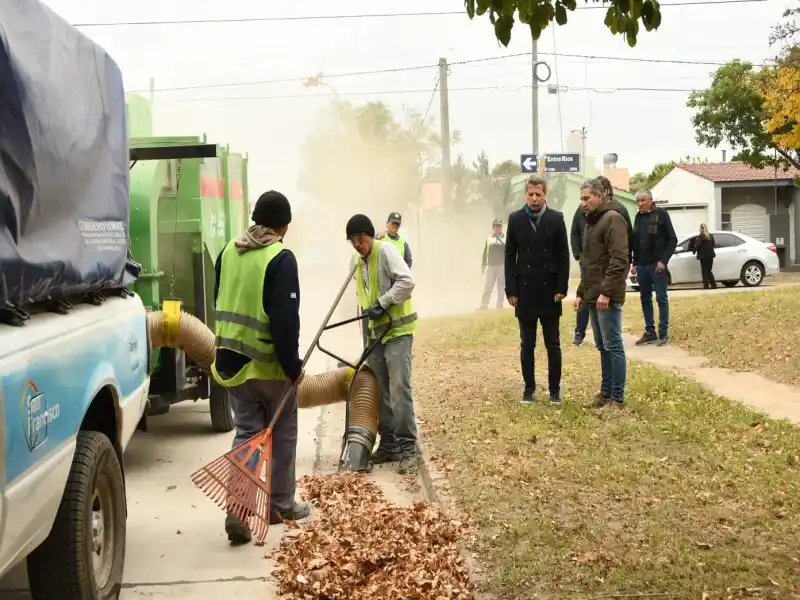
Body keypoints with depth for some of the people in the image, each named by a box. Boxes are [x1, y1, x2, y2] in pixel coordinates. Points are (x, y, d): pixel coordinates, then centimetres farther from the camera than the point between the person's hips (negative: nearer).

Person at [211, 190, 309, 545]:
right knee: (282, 434, 12)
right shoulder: (281, 258, -16)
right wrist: (293, 366, -13)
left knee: (246, 433, 9)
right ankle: (281, 505, 23)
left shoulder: (228, 252, 7)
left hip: (232, 360, 6)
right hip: (270, 364, -6)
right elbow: (285, 320, -20)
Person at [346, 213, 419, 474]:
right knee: (382, 392, 11)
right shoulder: (361, 264, 15)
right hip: (376, 333, 8)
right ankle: (389, 444, 19)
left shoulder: (385, 250, -10)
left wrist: (382, 302, -20)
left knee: (399, 390, -11)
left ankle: (407, 448, -6)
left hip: (398, 331, -8)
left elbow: (407, 281, -21)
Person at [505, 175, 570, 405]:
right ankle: (529, 387, 17)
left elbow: (563, 256, -1)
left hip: (549, 292, -1)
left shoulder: (556, 218, -1)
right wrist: (510, 290, -3)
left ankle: (555, 389, 13)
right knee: (527, 345, 8)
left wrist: (562, 288, -7)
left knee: (553, 344, 6)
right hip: (524, 292, 1)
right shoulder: (515, 219, 1)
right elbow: (509, 256, 2)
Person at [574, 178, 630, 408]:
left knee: (613, 346, -5)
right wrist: (581, 292, 20)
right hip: (593, 295, 9)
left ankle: (618, 397, 0)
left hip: (607, 296, -9)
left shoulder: (612, 218, -11)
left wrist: (606, 291, -23)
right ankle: (606, 392, 19)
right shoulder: (591, 221, 19)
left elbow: (619, 260, -19)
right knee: (602, 346, 13)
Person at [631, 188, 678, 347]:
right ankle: (650, 332, 16)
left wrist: (663, 260, -14)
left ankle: (664, 333, 3)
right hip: (642, 265, 6)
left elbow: (673, 239, -8)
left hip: (657, 265, -6)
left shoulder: (661, 214, -6)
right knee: (645, 299, 9)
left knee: (661, 299, 0)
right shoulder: (638, 217, 11)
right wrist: (635, 263, 11)